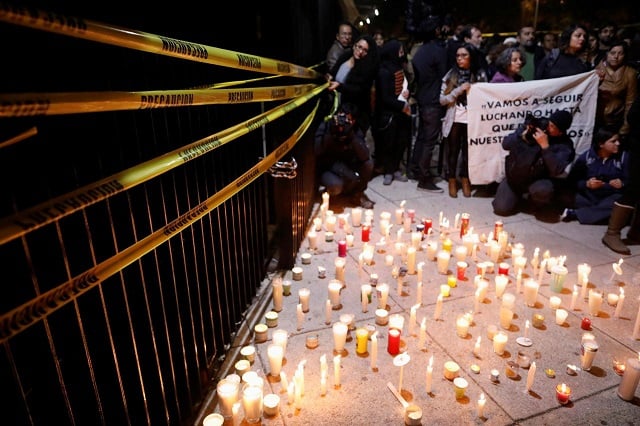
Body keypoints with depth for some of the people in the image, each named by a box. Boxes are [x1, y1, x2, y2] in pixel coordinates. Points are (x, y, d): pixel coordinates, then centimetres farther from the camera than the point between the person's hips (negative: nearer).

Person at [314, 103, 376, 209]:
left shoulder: (356, 131, -12)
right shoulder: (325, 126, -16)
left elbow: (365, 156, -26)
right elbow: (316, 152, -28)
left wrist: (351, 135, -35)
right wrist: (331, 132, -33)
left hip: (346, 168, 3)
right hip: (326, 168, -3)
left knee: (368, 163, -21)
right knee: (335, 186, -34)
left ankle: (357, 193, 2)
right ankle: (348, 194, 3)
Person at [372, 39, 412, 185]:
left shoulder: (400, 68, 9)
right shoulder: (384, 72, -13)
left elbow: (406, 86, 20)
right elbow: (386, 98, -16)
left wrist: (407, 92, -3)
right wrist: (403, 106, -11)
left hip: (402, 112, 7)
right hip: (389, 114, -7)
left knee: (401, 142, 8)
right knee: (388, 144, 3)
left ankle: (396, 169, 21)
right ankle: (388, 172, 15)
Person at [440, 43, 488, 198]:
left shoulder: (480, 75, 2)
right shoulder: (451, 74, 0)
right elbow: (442, 100, -6)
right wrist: (459, 90, -15)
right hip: (454, 120, 0)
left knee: (468, 151, 10)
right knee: (453, 151, 8)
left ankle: (465, 180, 24)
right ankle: (452, 181, 21)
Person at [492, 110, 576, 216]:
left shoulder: (564, 145, -13)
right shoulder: (532, 126, -6)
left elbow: (557, 170, -28)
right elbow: (505, 144, -6)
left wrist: (545, 146, -31)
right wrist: (522, 136, -23)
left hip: (539, 180, -2)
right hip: (515, 175, 2)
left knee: (543, 190, -38)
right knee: (501, 209, -13)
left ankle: (538, 203, 1)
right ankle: (518, 193, 22)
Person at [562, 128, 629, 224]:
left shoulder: (624, 156, 1)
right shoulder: (586, 156, 0)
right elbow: (572, 180, 0)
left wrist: (622, 183, -21)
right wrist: (586, 184, -20)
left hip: (611, 197, 1)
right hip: (588, 196, 0)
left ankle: (574, 214, -31)